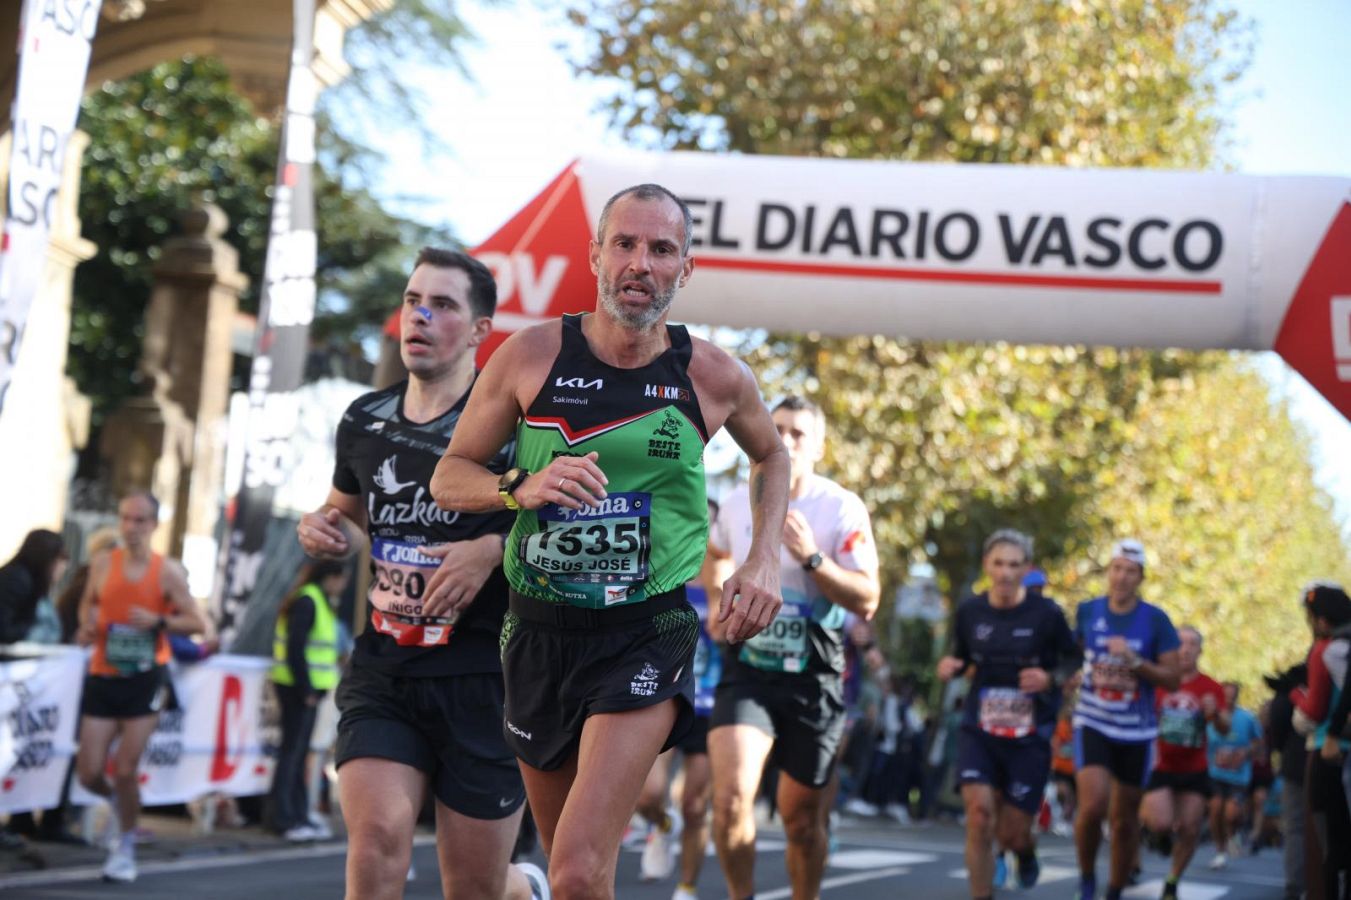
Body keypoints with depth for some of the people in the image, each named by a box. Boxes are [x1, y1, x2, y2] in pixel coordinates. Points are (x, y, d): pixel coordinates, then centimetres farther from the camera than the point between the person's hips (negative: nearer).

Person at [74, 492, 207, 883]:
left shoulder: (168, 571, -5)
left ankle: (125, 847, 14)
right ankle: (118, 802, 34)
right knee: (89, 773, -2)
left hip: (146, 678, -3)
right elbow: (88, 603, 19)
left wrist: (158, 621, -20)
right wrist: (87, 627, -2)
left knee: (125, 770, -6)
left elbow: (197, 623, -4)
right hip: (103, 675, 3)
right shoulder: (103, 564, 2)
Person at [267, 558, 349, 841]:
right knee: (293, 751, -7)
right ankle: (285, 819, -5)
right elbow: (295, 648, -20)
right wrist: (307, 690, -20)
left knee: (297, 753, 13)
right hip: (300, 688, -10)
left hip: (303, 688, 10)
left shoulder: (316, 601, 17)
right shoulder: (307, 602, -14)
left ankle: (298, 815, 18)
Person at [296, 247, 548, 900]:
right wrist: (326, 532, 3)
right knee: (377, 835, -20)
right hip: (383, 674, 4)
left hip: (486, 679, -3)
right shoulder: (364, 422, 8)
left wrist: (495, 548, -21)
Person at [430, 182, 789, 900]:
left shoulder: (714, 376, -3)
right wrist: (523, 486, -19)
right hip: (539, 630, 2)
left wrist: (764, 562, 5)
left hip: (648, 636, -2)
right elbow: (448, 477, 2)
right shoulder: (532, 355, -4)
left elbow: (771, 455, 20)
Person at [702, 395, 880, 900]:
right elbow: (717, 552, 25)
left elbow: (867, 601, -16)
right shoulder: (740, 502, 1)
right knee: (731, 797, -20)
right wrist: (718, 603, 9)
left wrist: (812, 558, -26)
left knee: (803, 819, 9)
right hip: (747, 672, 1)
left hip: (813, 678, -1)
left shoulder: (842, 509, -10)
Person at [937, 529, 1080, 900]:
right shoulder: (969, 611, -2)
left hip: (1030, 735, -1)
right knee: (979, 812, -19)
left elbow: (1074, 658, 4)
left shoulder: (1047, 614, -8)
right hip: (979, 730, 1)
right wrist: (951, 666, -9)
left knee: (1012, 833, 3)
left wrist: (1051, 679, -16)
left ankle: (1026, 853, 43)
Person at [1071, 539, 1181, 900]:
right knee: (1093, 806, -20)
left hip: (1137, 731, 0)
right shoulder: (1087, 612, 0)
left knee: (1126, 820, 9)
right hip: (1093, 725, 0)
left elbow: (1172, 679, -7)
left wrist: (1135, 662, -19)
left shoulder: (1155, 620, -5)